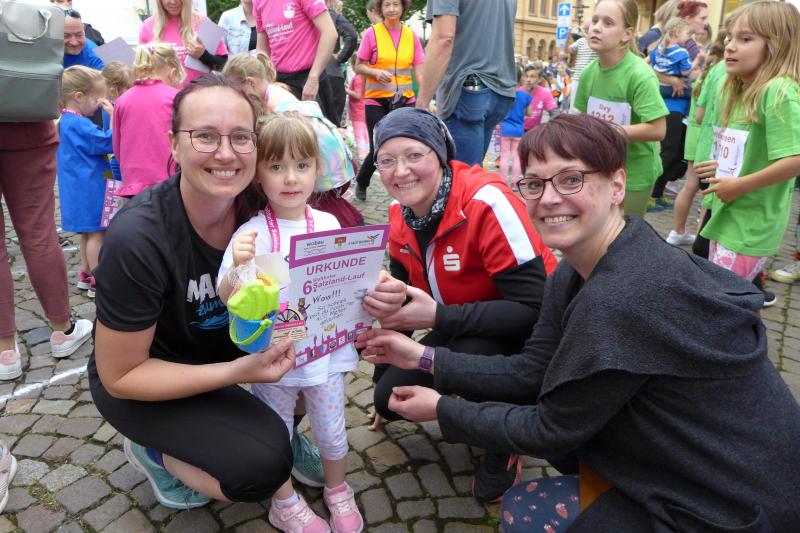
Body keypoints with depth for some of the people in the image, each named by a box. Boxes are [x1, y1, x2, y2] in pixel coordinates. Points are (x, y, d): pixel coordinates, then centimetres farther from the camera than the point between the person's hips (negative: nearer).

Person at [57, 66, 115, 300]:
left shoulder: (66, 121, 11)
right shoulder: (78, 124, -20)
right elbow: (109, 143, -21)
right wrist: (112, 115, -18)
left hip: (80, 187, 10)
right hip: (89, 188, -10)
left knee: (88, 232, 19)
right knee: (96, 233, -3)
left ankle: (86, 274, 29)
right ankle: (97, 282, 2)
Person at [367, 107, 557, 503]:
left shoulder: (487, 203, -29)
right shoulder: (400, 216, -6)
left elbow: (535, 307, -32)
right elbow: (402, 292, 7)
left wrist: (437, 318, -36)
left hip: (527, 336, -6)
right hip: (458, 335, 7)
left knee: (472, 354, -36)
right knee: (390, 395, -6)